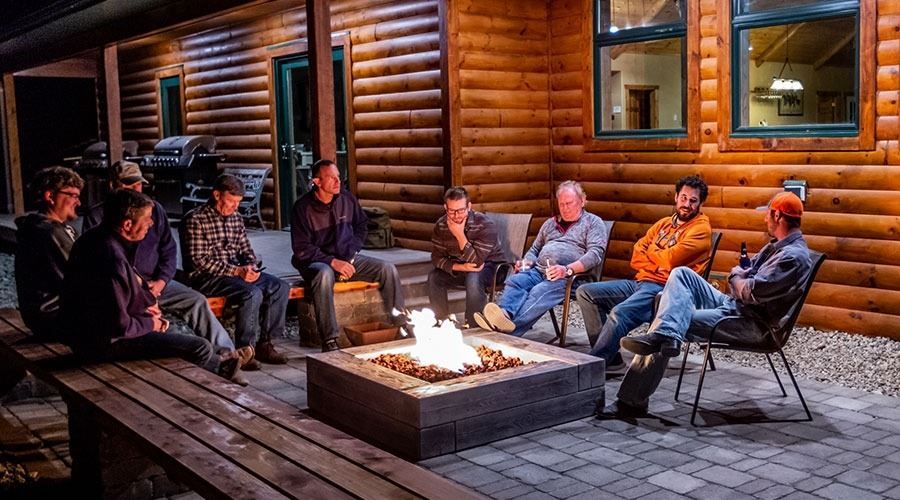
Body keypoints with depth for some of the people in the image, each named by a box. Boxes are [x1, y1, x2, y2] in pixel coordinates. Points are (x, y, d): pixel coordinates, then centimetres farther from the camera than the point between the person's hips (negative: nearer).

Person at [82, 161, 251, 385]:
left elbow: (169, 251, 13)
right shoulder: (97, 216, 3)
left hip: (155, 282, 4)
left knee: (196, 300, -19)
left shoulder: (154, 209, 13)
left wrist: (161, 281, -5)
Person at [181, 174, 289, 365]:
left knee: (280, 287, -11)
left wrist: (251, 267, -5)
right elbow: (199, 261, -17)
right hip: (206, 278, -8)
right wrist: (236, 271, -22)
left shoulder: (236, 218, 13)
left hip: (236, 272, 8)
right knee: (252, 294, -31)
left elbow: (246, 250, 19)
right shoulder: (195, 220, -11)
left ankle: (264, 344, -7)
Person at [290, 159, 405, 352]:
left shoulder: (347, 199, 2)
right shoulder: (303, 207, -12)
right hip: (316, 262, -5)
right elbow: (301, 248, -14)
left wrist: (352, 253, 5)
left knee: (388, 269, -13)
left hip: (347, 259, 5)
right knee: (324, 274, -41)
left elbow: (361, 225, 19)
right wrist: (332, 262, -22)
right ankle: (330, 341, -40)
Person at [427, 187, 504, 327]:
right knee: (434, 277, -17)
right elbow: (437, 257, -9)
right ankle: (442, 321, -3)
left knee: (473, 279, -36)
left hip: (489, 265, -5)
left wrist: (460, 235, -35)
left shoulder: (484, 225, -26)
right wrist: (461, 267, -24)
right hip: (460, 268, 5)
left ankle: (472, 326, -21)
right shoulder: (441, 225, -10)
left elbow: (476, 261, -30)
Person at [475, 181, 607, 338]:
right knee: (515, 281, -28)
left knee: (540, 292, -36)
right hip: (538, 270, 5)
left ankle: (511, 328, -58)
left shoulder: (593, 222, 11)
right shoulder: (550, 223, 30)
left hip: (569, 276, -5)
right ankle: (506, 314, -57)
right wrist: (527, 262, 9)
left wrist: (567, 269, -19)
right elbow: (535, 249, 34)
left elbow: (595, 253, -4)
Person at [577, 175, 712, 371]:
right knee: (586, 292, -1)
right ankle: (610, 357, -6)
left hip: (664, 289, -8)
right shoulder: (664, 223, 20)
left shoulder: (701, 228, -2)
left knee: (619, 314, -33)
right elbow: (636, 258, 11)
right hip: (640, 282, 9)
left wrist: (648, 253, 5)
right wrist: (660, 263, -8)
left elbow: (670, 259, -15)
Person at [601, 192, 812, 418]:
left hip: (751, 323, -10)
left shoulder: (794, 256, -17)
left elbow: (753, 292, -24)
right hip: (732, 304, 10)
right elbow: (744, 271, 22)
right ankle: (667, 334, -33)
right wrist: (739, 276, -2)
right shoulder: (778, 246, 17)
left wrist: (736, 278, -3)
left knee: (677, 317, -17)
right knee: (682, 273, -8)